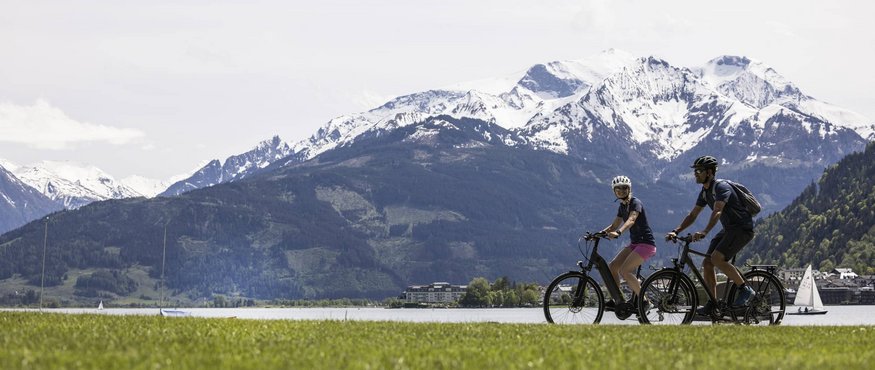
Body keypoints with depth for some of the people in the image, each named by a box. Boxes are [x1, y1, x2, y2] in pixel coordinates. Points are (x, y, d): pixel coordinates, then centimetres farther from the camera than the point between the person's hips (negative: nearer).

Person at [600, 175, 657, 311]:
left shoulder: (635, 203, -13)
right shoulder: (622, 207, 12)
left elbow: (631, 220, -32)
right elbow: (614, 225, 18)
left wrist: (618, 232, -48)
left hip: (646, 243, -9)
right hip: (634, 244, 9)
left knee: (624, 270, -22)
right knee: (612, 267, -4)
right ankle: (616, 300, 4)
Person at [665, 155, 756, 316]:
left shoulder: (721, 187, -20)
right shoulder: (705, 192, 9)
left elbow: (717, 212, -35)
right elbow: (692, 215, 12)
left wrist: (704, 232, -48)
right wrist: (676, 231, -1)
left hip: (743, 228, -9)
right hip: (729, 229, 9)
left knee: (717, 258, -25)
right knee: (707, 263, -1)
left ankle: (745, 289, -13)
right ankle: (712, 305, 3)